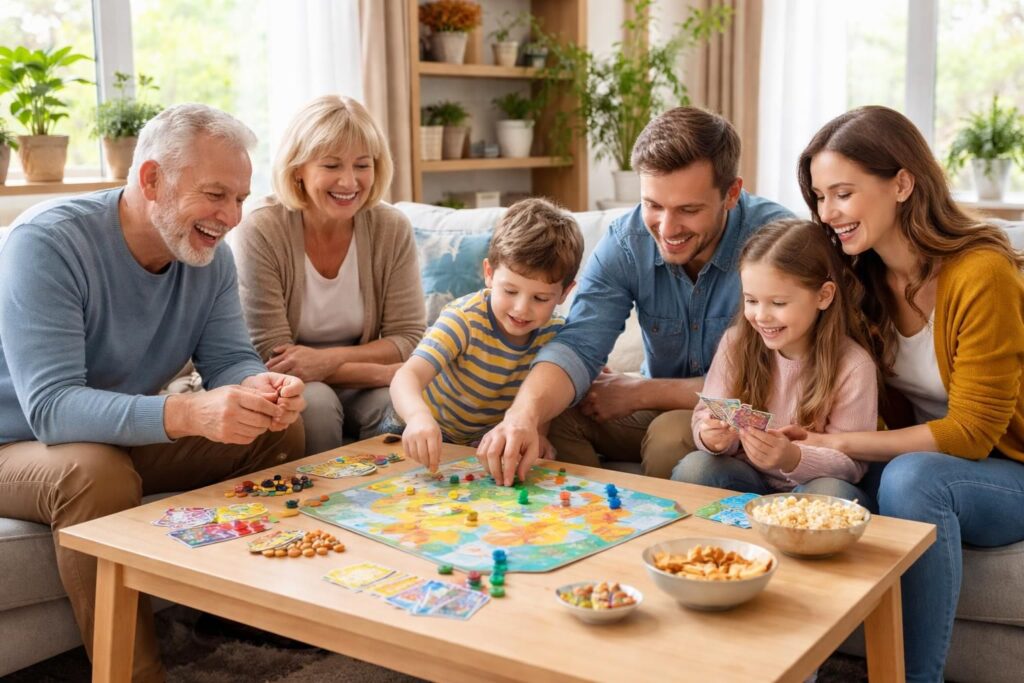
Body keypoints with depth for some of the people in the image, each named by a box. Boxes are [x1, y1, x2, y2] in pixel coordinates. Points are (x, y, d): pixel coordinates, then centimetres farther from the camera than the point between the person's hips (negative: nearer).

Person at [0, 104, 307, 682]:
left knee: (280, 429, -8)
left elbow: (230, 360, -6)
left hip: (130, 437, 6)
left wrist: (259, 388, -32)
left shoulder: (209, 254, -6)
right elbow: (50, 407, -35)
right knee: (98, 472, -37)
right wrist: (188, 413, -51)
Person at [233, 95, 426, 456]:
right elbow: (271, 356, -17)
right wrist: (386, 372, -24)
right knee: (314, 401, -32)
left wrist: (330, 359, -25)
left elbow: (410, 338, -7)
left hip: (361, 389, 2)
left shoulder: (392, 229, -6)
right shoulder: (260, 232, -16)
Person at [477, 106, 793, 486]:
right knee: (558, 414, -15)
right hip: (664, 408, 4)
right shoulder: (625, 242, -11)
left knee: (671, 432, -31)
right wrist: (525, 414, -41)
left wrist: (637, 393, -18)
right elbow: (579, 344, -20)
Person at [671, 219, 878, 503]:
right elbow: (707, 415, 0)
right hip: (746, 478, 3)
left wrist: (793, 458, -32)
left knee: (834, 494, -35)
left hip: (812, 482, -2)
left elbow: (852, 463, -12)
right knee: (693, 468, -26)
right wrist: (712, 437, -26)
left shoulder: (853, 365, -13)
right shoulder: (735, 343, -4)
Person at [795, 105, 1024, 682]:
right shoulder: (864, 276, -1)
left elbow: (972, 432, -20)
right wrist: (810, 443, -19)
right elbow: (895, 413, 1)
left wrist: (837, 445, -27)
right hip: (920, 459, 5)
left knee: (911, 477, -36)